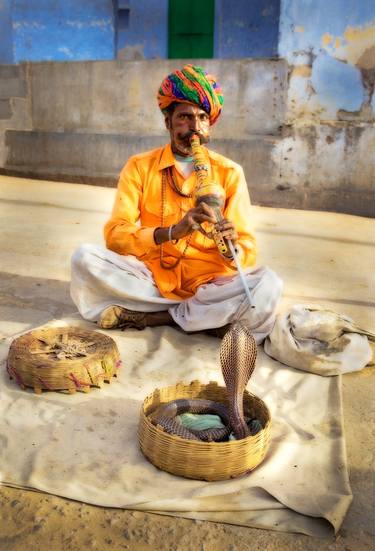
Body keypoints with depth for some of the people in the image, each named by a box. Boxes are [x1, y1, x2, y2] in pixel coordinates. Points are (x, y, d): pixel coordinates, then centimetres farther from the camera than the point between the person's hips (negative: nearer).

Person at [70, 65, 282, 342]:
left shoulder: (229, 172, 2)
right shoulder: (139, 167, 2)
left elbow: (248, 250, -3)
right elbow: (115, 235, -10)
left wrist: (231, 248, -28)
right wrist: (172, 231, -28)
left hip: (208, 282, 0)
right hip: (153, 278, 1)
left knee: (268, 285, -27)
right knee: (85, 258, -23)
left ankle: (146, 316, -16)